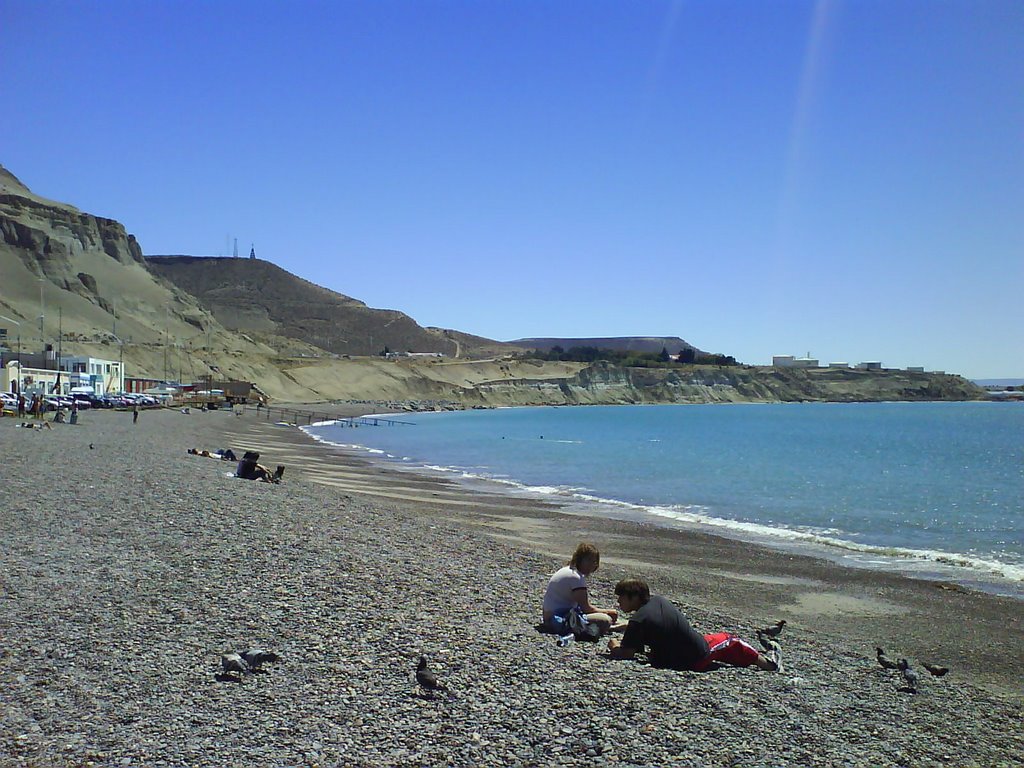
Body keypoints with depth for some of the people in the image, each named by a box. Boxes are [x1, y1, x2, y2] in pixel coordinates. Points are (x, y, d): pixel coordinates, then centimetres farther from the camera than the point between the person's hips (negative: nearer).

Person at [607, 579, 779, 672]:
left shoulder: (637, 621, -23)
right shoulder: (656, 599, 0)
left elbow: (627, 653, -26)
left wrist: (614, 647, -4)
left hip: (690, 663, -5)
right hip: (703, 650, 5)